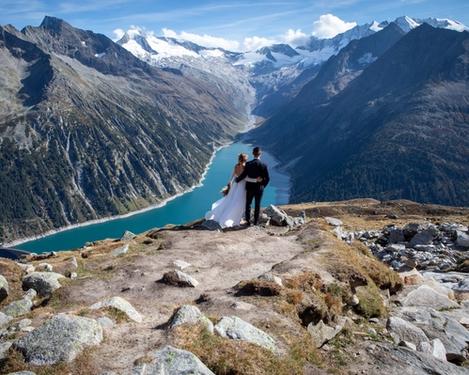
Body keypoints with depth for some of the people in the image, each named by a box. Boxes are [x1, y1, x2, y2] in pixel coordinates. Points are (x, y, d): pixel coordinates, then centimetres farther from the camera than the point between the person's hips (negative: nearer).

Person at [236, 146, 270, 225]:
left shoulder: (248, 164, -14)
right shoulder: (263, 165, -13)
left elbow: (243, 175, -12)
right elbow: (267, 178, -9)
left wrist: (237, 180, 7)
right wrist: (263, 185, 9)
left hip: (250, 187, 0)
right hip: (259, 188, 0)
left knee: (248, 204, 14)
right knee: (257, 205, 12)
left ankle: (248, 221, 17)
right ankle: (256, 221, 18)